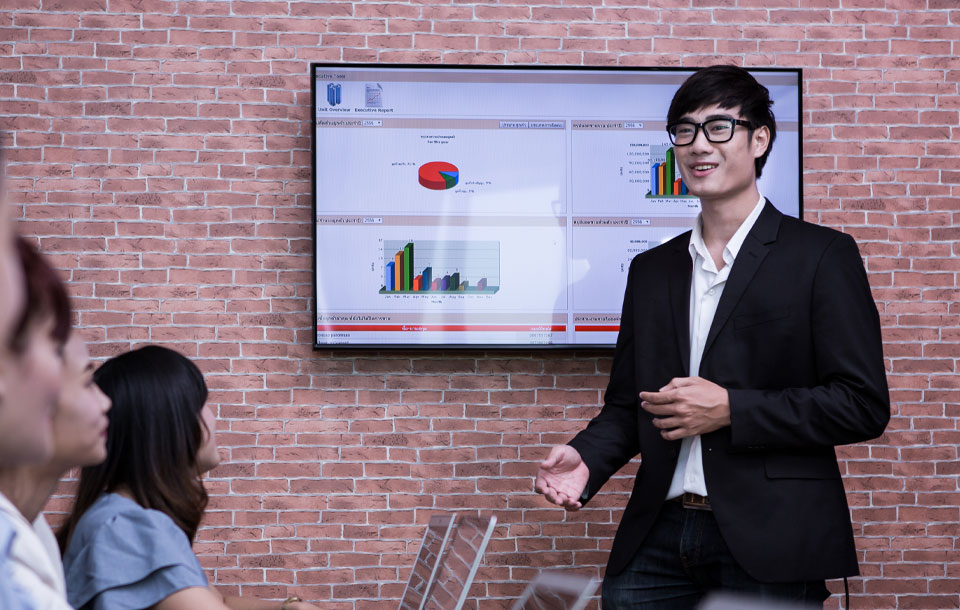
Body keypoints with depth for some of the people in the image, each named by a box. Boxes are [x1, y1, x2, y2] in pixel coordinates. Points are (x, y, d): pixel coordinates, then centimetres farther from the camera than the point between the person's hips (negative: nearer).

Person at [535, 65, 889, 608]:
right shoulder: (651, 270, 15)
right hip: (660, 539, 4)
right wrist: (586, 459, -3)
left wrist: (730, 409, -14)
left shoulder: (822, 256, -1)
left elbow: (863, 405, -7)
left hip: (767, 544, -4)